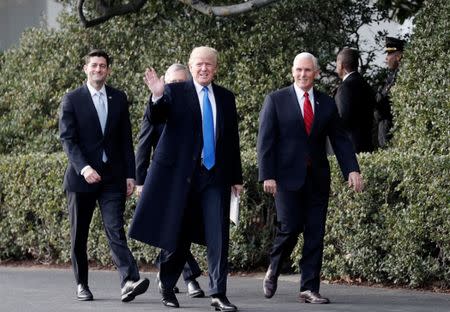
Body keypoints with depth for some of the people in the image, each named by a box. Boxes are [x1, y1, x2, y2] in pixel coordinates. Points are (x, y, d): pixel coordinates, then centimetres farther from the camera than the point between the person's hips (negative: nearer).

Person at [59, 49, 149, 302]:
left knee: (116, 230, -12)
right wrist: (83, 167, -21)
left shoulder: (119, 99, 9)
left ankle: (129, 281, -25)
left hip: (113, 177, 1)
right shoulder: (72, 100, 0)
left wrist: (130, 174, 6)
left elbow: (126, 139, 12)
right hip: (81, 175, -1)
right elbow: (67, 138, -7)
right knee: (79, 234, 7)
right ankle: (82, 284, 20)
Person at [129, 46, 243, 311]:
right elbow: (155, 119, -14)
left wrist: (236, 177, 14)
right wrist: (157, 97, -34)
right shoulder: (175, 91, 1)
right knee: (178, 235, 7)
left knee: (219, 236, -7)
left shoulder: (226, 97, 12)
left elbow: (233, 139, 15)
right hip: (181, 173, -2)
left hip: (216, 175, 2)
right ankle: (167, 287, 24)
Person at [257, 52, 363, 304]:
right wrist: (267, 176, -10)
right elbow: (266, 140, -2)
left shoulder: (327, 104, 10)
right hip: (288, 176, -3)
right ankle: (274, 270, 19)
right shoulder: (276, 100, 2)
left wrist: (352, 170, -5)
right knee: (290, 228, -9)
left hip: (318, 178, 3)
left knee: (315, 234, 0)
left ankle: (309, 288, 5)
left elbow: (340, 139, 9)